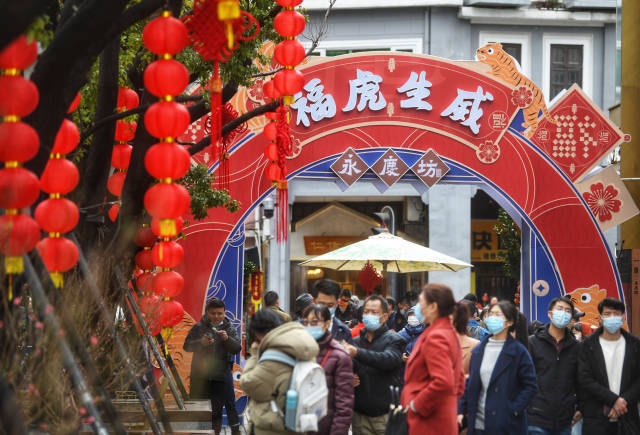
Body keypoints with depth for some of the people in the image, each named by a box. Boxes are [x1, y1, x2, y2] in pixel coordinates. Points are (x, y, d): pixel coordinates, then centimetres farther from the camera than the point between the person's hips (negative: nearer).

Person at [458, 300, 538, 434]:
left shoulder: (518, 351, -4)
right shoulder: (478, 350, 12)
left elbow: (531, 386, -4)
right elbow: (470, 383, 16)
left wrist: (515, 410, -13)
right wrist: (461, 410, 8)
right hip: (478, 424, 5)